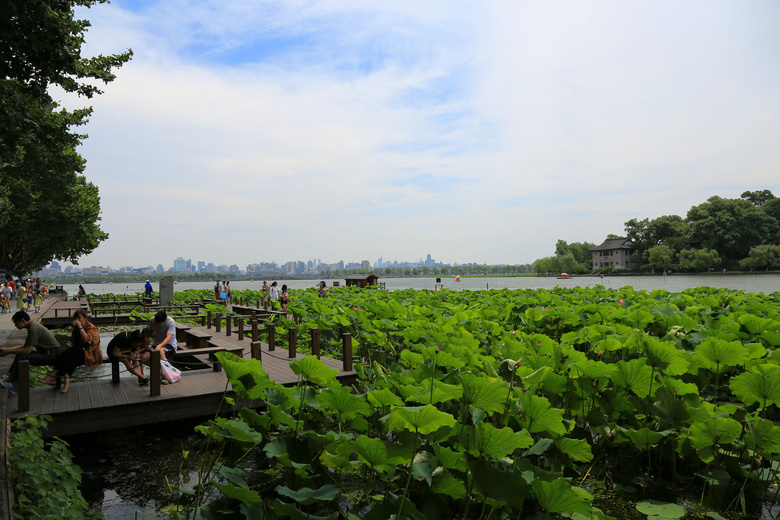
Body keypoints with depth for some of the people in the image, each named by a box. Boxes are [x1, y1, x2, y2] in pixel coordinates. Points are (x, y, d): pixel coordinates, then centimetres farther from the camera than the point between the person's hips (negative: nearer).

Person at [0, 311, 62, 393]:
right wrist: (7, 349, 16)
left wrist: (8, 352, -10)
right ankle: (11, 376, 10)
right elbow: (24, 346, 21)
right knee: (20, 353, 15)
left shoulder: (34, 329, -18)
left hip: (51, 355, -11)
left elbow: (28, 350, -20)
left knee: (21, 356, -19)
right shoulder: (32, 326, 13)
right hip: (47, 352, 11)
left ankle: (12, 382, -8)